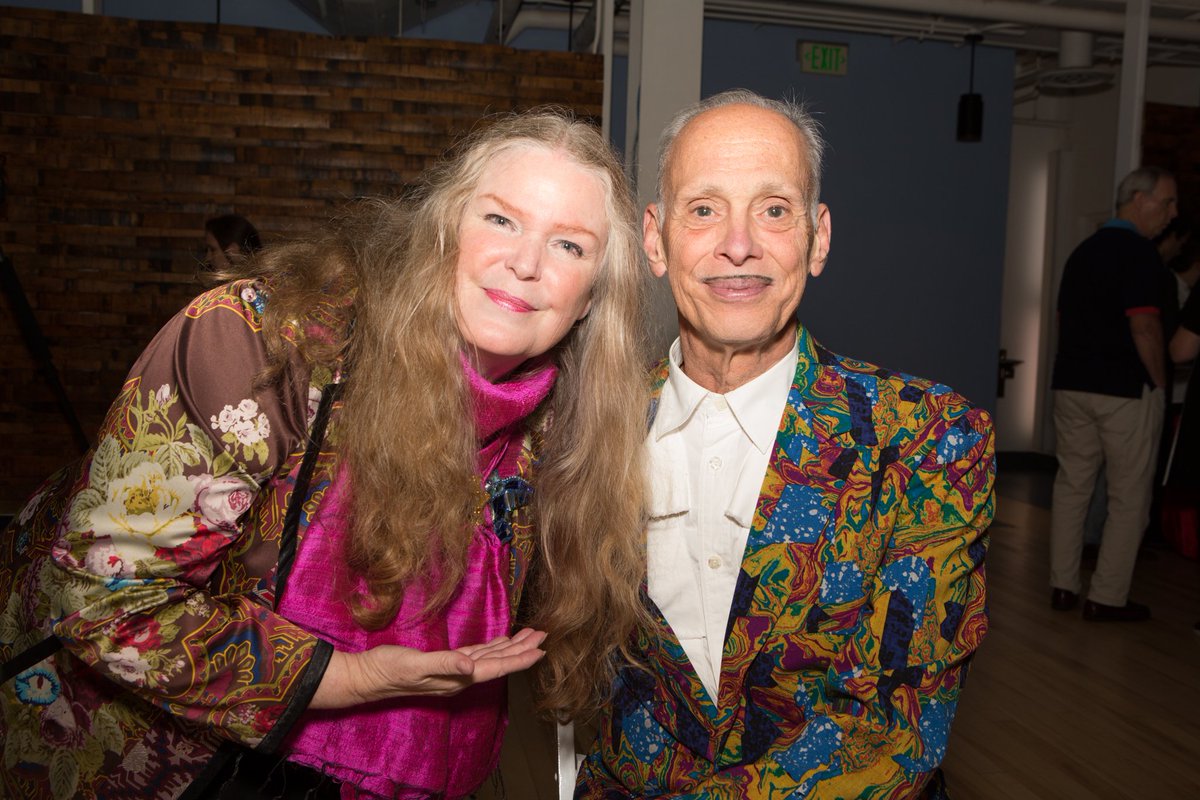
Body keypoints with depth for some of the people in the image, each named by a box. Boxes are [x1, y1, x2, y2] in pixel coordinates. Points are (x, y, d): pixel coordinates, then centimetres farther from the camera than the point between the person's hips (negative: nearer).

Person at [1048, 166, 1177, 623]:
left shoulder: (1083, 250, 14)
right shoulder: (1139, 251, -11)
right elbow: (1144, 327, -18)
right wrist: (1160, 383, -8)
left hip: (1071, 384, 7)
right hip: (1126, 390, -7)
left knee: (1071, 485, 11)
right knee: (1128, 497, 3)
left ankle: (1063, 586, 16)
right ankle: (1107, 598, 7)